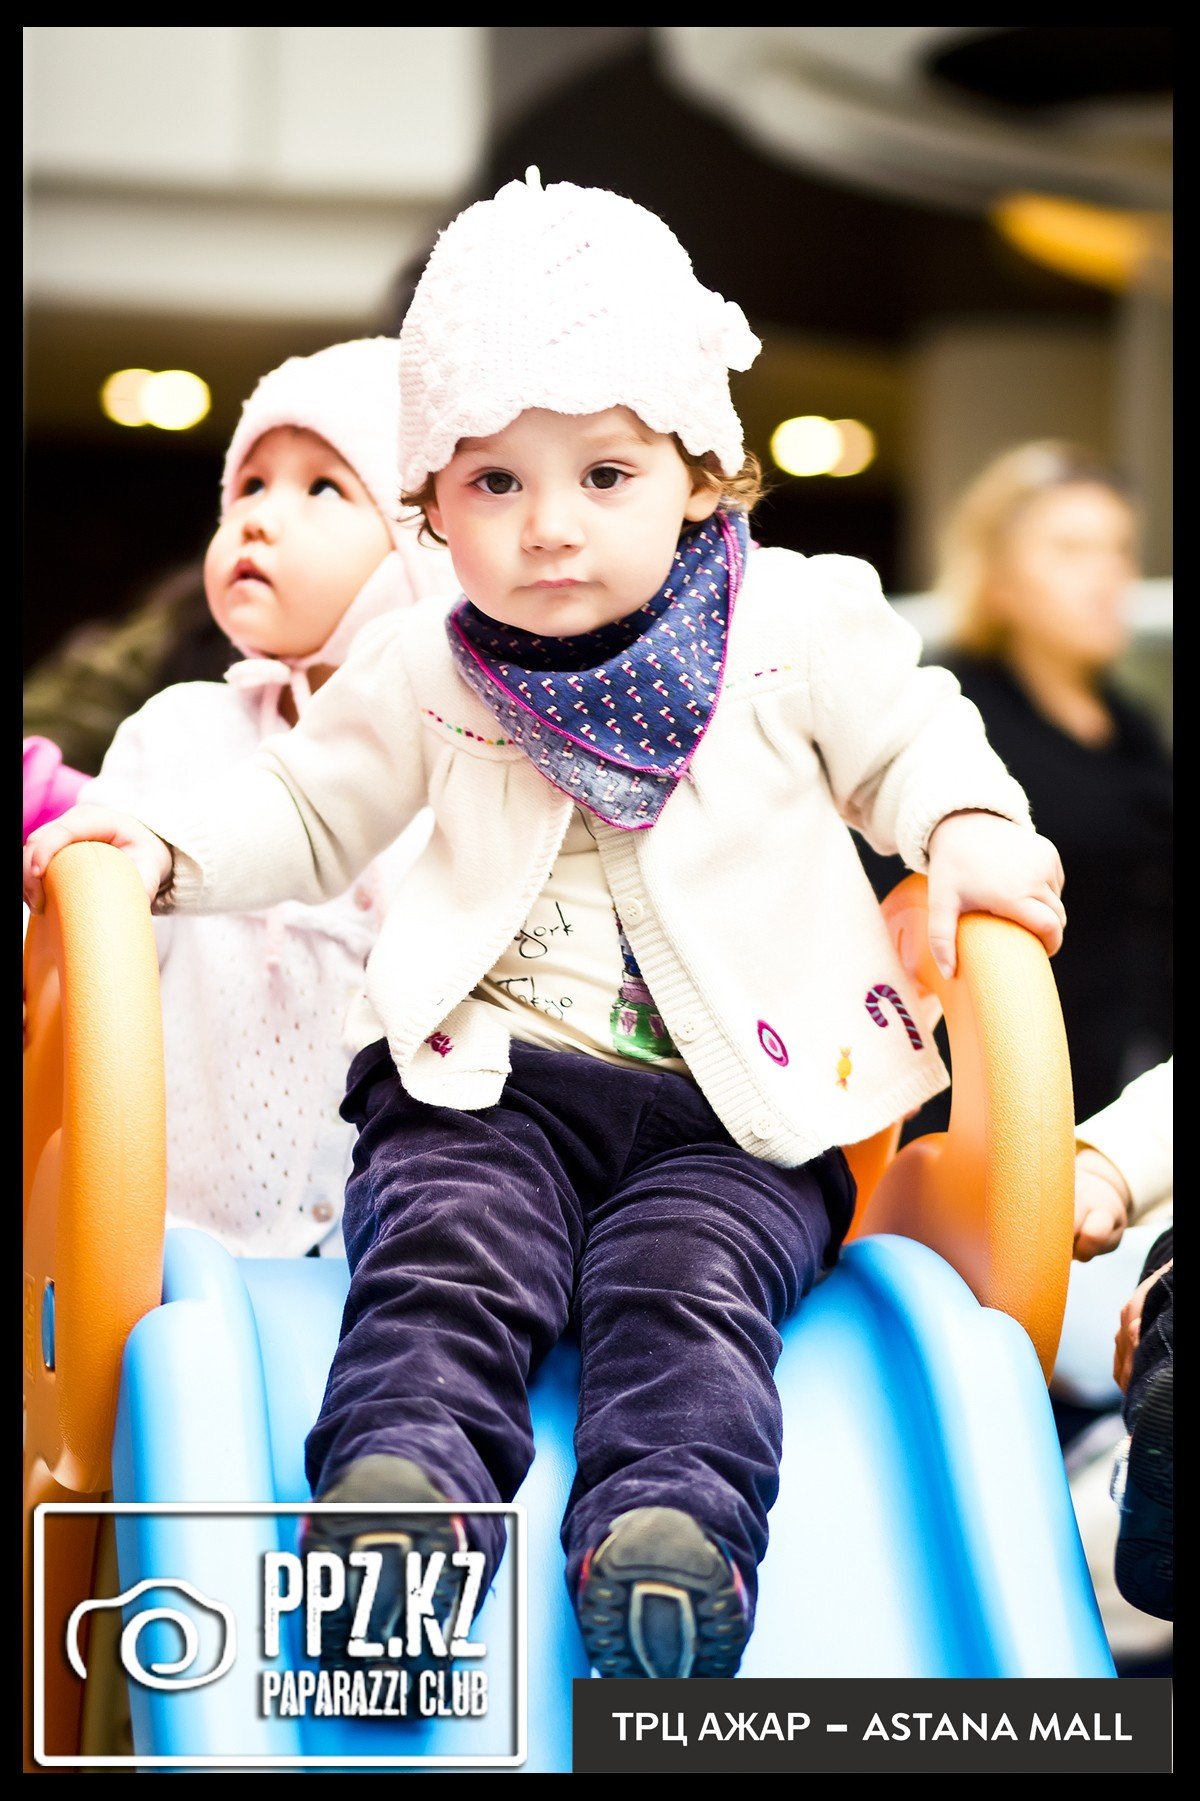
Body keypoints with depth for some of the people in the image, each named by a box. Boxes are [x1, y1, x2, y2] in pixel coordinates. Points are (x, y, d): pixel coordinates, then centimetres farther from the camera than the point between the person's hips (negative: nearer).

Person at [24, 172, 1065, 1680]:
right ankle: (406, 1478, -45)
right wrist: (165, 847, 4)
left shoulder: (802, 624, 5)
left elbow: (907, 738, 15)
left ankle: (674, 1523, -45)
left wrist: (967, 830, -7)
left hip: (741, 1105, -1)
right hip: (495, 1078, 1)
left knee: (683, 1278, -27)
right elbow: (310, 812, 19)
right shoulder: (425, 674, 10)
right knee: (445, 1255, -26)